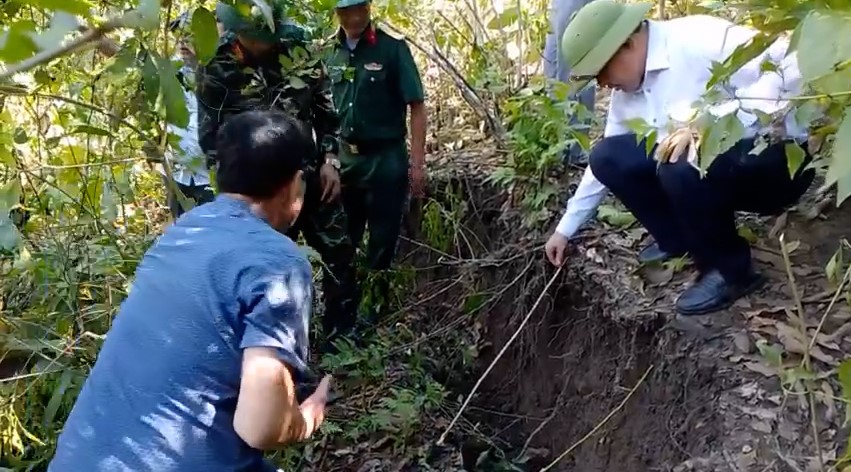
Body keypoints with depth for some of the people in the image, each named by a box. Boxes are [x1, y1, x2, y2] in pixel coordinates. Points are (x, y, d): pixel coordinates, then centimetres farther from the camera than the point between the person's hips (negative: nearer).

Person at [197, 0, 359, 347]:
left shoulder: (295, 42, -2)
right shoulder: (216, 67, -12)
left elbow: (325, 104, 6)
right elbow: (211, 139, -7)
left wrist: (330, 159, -1)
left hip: (312, 174, 4)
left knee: (340, 253, 9)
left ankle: (343, 336, 28)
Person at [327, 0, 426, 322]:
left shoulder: (393, 48, -8)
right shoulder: (332, 54, 5)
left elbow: (417, 107, -9)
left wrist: (417, 163, -14)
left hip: (386, 158, -5)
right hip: (345, 159, 5)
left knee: (382, 242, 5)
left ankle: (375, 314, 20)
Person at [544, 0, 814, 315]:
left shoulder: (700, 39, -22)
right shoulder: (625, 92, 3)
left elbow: (798, 69, -29)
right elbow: (604, 165, 13)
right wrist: (565, 229, 16)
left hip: (779, 158, -7)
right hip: (703, 164, 8)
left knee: (682, 166, -36)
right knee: (608, 156, -5)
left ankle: (730, 270, -10)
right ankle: (679, 240, 12)